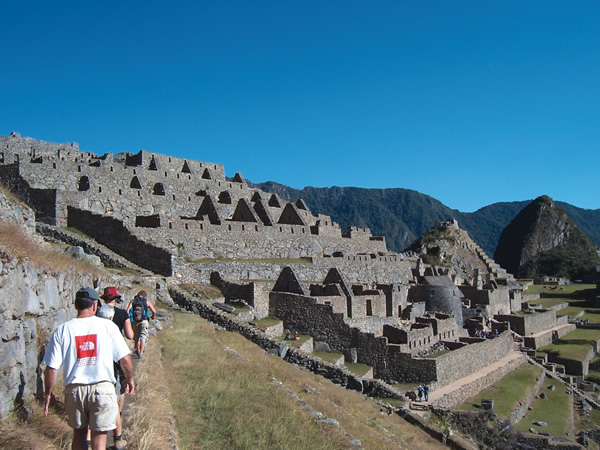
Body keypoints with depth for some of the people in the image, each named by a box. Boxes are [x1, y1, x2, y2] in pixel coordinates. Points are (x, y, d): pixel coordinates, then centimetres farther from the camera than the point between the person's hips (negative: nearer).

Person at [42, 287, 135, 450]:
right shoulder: (107, 325, -7)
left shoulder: (62, 330, -4)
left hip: (74, 390, 2)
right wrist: (130, 379, 12)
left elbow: (51, 368, -4)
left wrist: (48, 394, 10)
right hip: (102, 388, -2)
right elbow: (125, 359, -5)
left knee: (79, 434, 22)